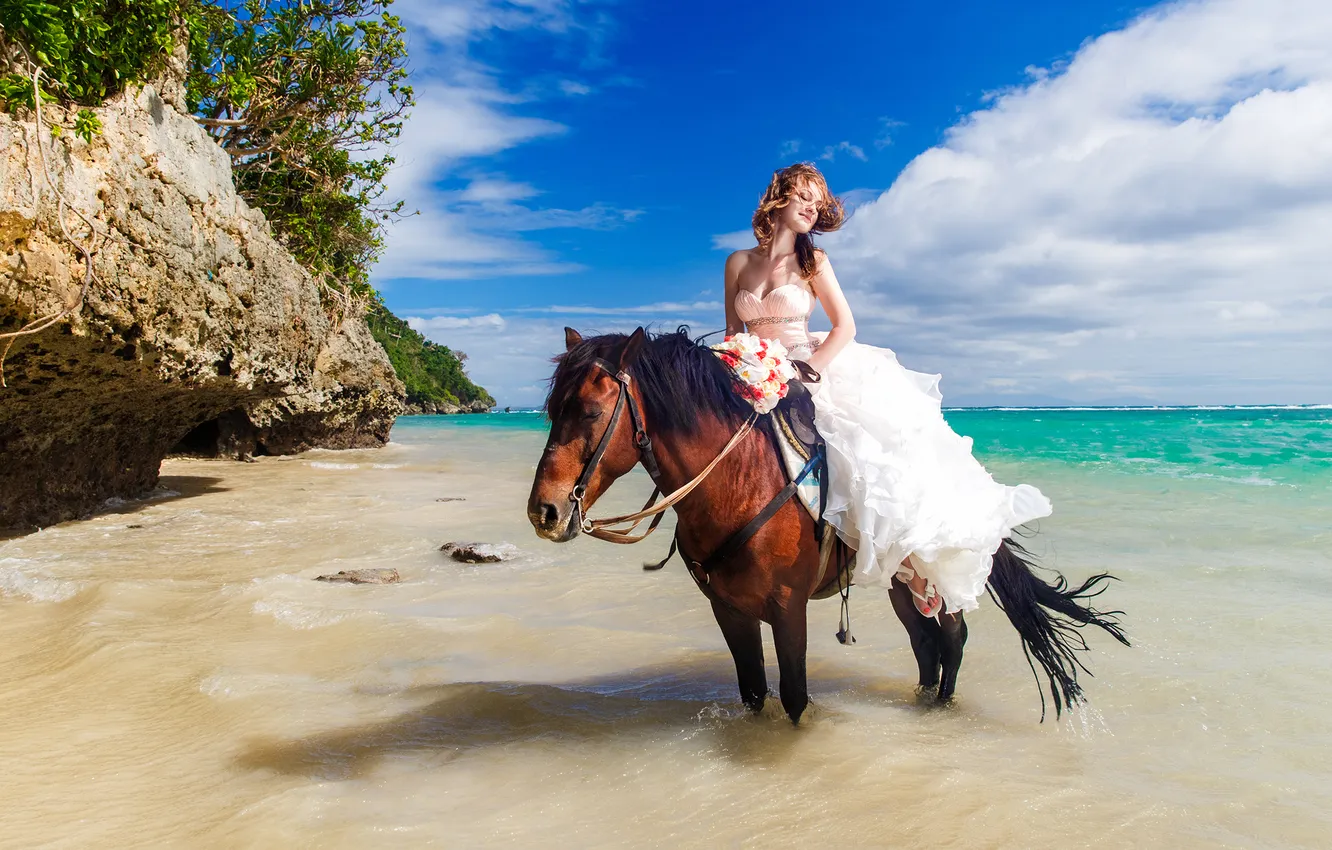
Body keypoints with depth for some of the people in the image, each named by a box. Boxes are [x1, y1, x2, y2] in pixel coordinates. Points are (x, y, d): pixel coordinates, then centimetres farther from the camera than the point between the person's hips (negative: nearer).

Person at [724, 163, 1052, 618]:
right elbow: (733, 333, 11)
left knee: (873, 446, -20)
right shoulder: (738, 263, 7)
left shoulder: (813, 262, 4)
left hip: (814, 370, -1)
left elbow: (845, 327, -3)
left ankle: (911, 558, -4)